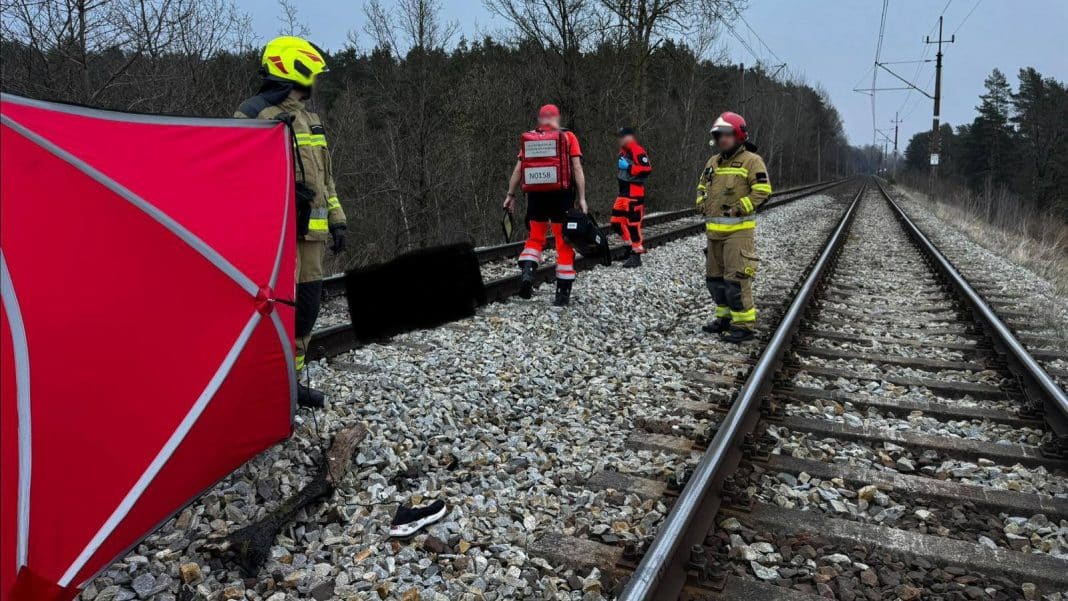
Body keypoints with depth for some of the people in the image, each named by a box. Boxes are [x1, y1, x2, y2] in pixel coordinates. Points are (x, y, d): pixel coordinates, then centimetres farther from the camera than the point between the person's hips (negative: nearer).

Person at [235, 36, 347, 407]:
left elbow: (324, 176, 22)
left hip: (310, 231, 8)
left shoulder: (309, 119, 19)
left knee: (307, 306, 10)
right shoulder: (253, 116, -6)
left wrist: (336, 220, 17)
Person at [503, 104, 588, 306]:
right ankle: (563, 293, 8)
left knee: (536, 237, 19)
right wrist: (582, 198, -7)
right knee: (564, 243, 6)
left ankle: (526, 273, -5)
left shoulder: (528, 139, 7)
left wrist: (510, 195, 11)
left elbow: (518, 170, 5)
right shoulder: (568, 137, 0)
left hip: (536, 196, 2)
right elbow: (577, 169, -6)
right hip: (561, 196, -2)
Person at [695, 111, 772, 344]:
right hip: (714, 229, 8)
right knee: (714, 276, 14)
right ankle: (725, 317, 27)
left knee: (736, 277, -11)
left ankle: (744, 324, -4)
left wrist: (739, 209, -17)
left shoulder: (751, 160, -7)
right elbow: (702, 187, 27)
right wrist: (703, 204, 11)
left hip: (738, 230, -8)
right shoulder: (713, 162, 15)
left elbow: (762, 190, -13)